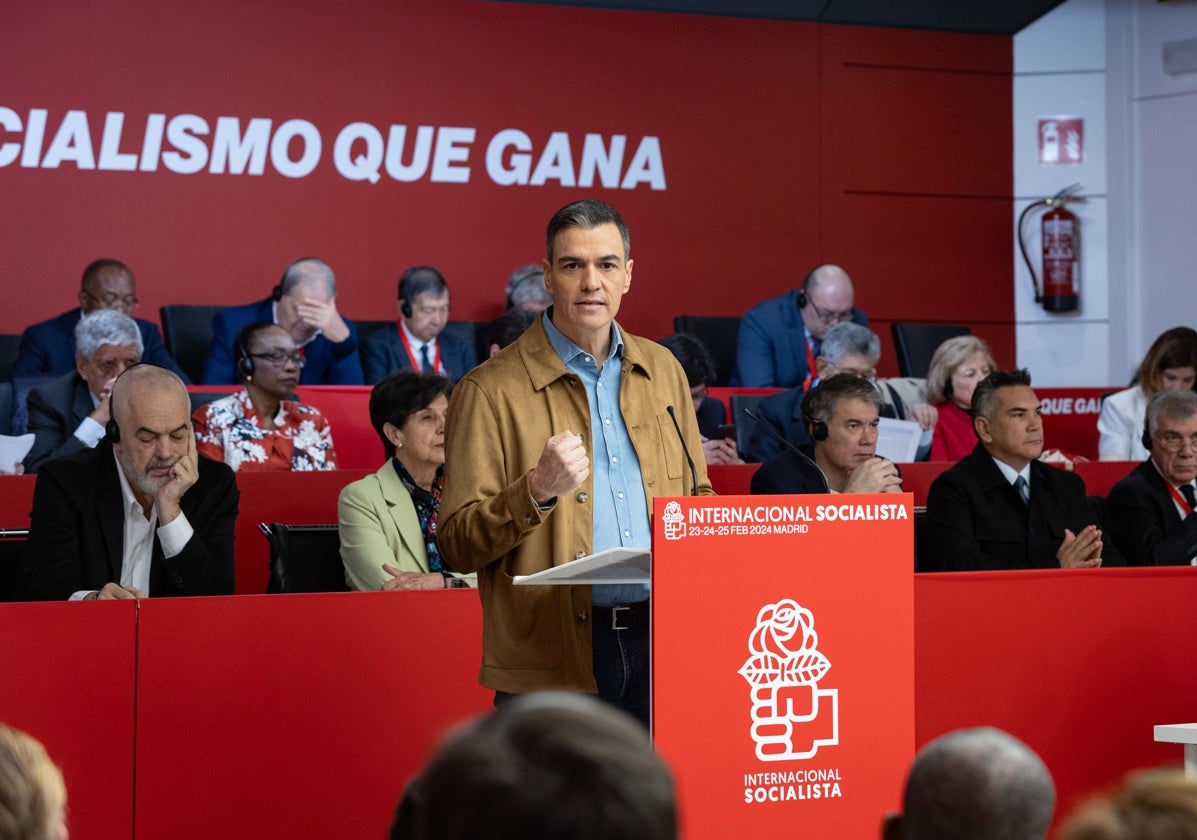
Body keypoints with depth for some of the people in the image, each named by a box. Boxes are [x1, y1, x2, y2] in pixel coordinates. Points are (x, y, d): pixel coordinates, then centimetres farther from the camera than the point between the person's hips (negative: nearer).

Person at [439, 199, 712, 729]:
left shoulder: (662, 370, 15)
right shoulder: (491, 391, -3)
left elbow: (697, 497, 24)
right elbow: (457, 546, -6)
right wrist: (537, 492, -22)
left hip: (661, 642, 4)